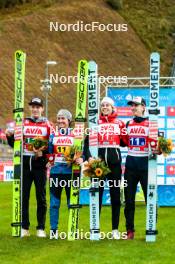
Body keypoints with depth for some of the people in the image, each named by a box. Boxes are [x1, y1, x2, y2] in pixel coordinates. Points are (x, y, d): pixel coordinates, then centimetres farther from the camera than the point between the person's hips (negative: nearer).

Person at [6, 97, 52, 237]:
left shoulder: (47, 125, 4)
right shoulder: (23, 123, 10)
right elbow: (15, 144, 11)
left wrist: (43, 151, -17)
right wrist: (10, 136, -7)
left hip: (40, 165, -2)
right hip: (24, 165, 2)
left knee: (41, 197, 3)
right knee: (23, 197, 2)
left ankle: (41, 228, 8)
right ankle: (24, 228, 8)